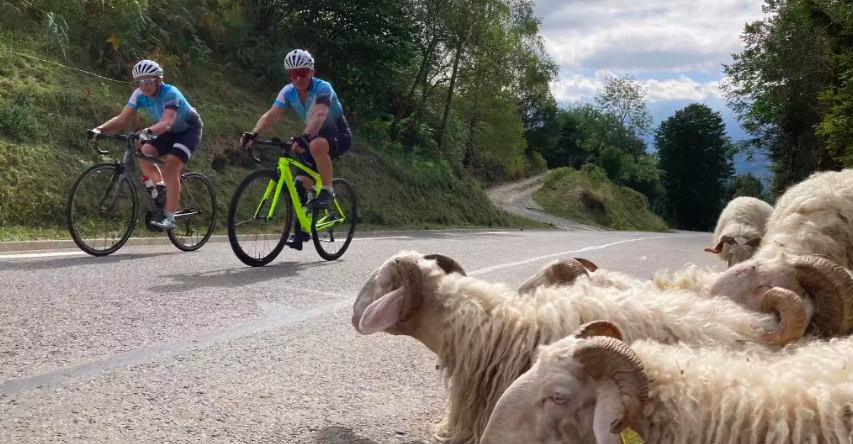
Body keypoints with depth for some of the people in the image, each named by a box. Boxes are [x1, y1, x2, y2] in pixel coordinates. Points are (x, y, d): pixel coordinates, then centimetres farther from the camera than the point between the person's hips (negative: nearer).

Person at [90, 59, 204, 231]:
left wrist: (146, 132, -65)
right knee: (143, 153, -18)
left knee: (170, 167, -24)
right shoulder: (139, 95, -14)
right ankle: (160, 187, 8)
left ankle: (169, 217, -19)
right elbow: (122, 119, -19)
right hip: (170, 132, 6)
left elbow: (167, 123, -48)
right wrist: (100, 129, -35)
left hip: (189, 130, -6)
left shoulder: (170, 93, -32)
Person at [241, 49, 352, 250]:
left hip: (339, 136, -6)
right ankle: (302, 230, 9)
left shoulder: (322, 88, -25)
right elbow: (271, 115, -19)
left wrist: (304, 137, -60)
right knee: (300, 185, -5)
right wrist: (253, 134, -37)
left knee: (317, 144, -41)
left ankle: (327, 190, -22)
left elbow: (320, 114, -43)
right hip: (313, 137, 6)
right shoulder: (288, 91, -8)